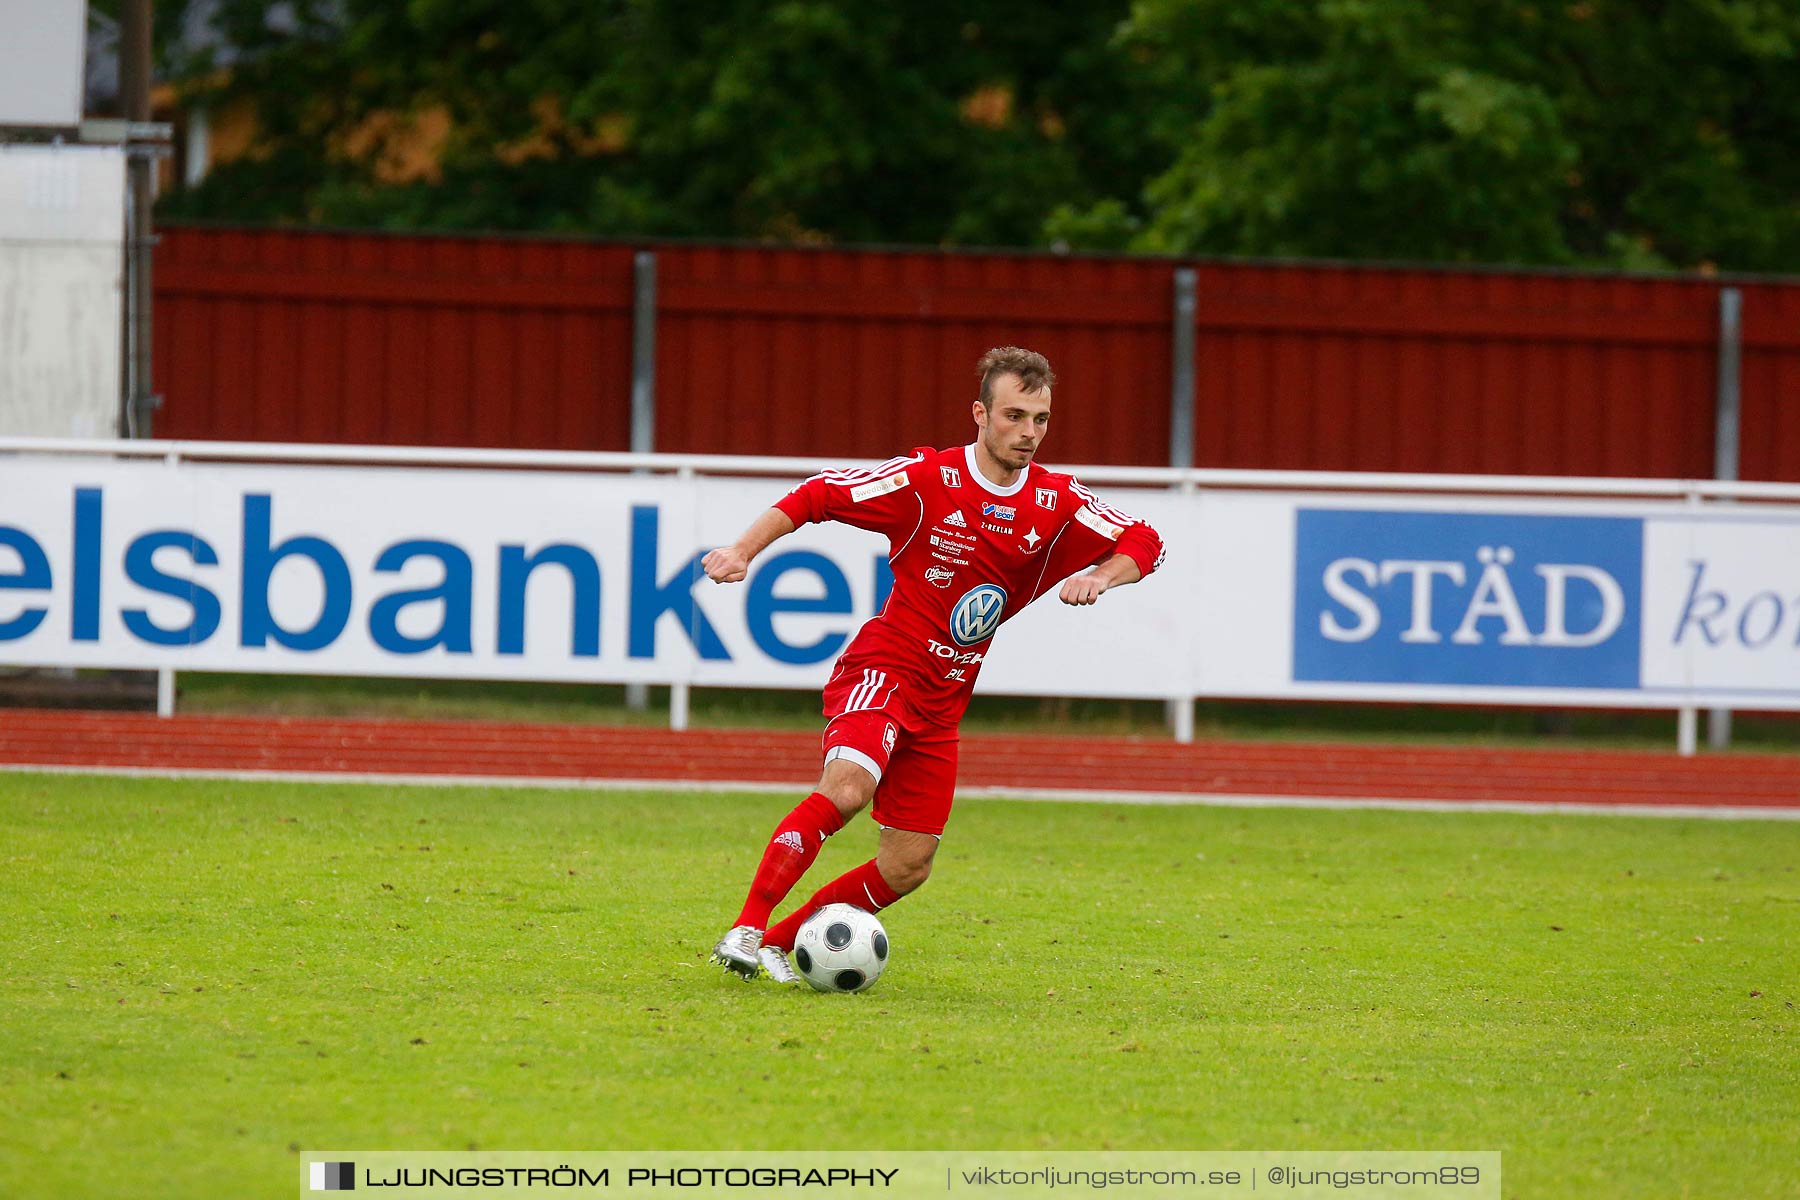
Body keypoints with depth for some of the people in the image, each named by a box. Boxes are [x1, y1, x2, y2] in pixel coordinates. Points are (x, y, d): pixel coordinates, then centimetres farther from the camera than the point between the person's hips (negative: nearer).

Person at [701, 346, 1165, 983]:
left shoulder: (1057, 503, 2)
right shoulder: (928, 479, -11)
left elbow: (1143, 544, 9)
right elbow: (816, 496, -5)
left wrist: (1099, 577, -12)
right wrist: (743, 551, -15)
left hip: (943, 702, 6)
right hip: (882, 667, -6)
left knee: (907, 868, 2)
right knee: (848, 785, -34)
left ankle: (777, 942, 17)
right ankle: (745, 930, -30)